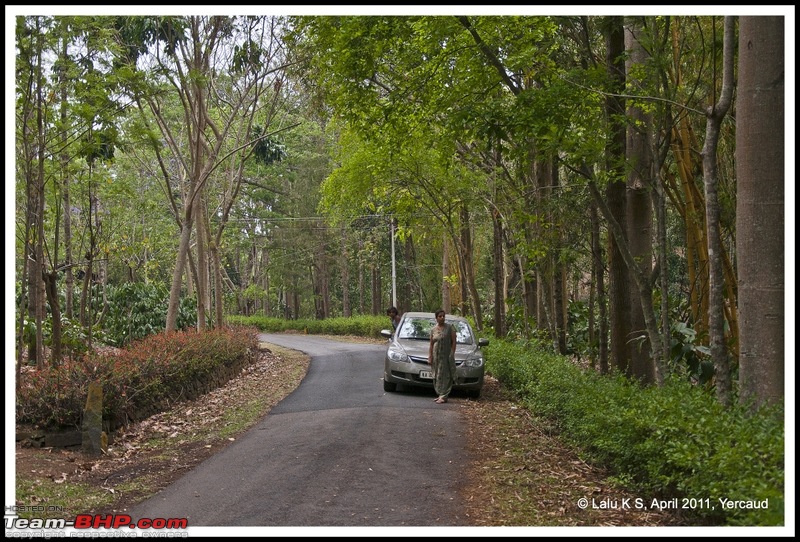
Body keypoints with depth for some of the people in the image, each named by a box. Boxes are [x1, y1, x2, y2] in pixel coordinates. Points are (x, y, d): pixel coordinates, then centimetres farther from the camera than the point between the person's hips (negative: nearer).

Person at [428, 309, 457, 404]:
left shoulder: (450, 327, -2)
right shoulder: (433, 329, 8)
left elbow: (454, 341, -4)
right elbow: (431, 344, 9)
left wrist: (452, 354, -11)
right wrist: (430, 356, 2)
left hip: (446, 356, -4)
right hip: (436, 356, 4)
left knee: (445, 376, -7)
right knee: (437, 377, 5)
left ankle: (444, 396, -10)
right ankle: (440, 395, 14)